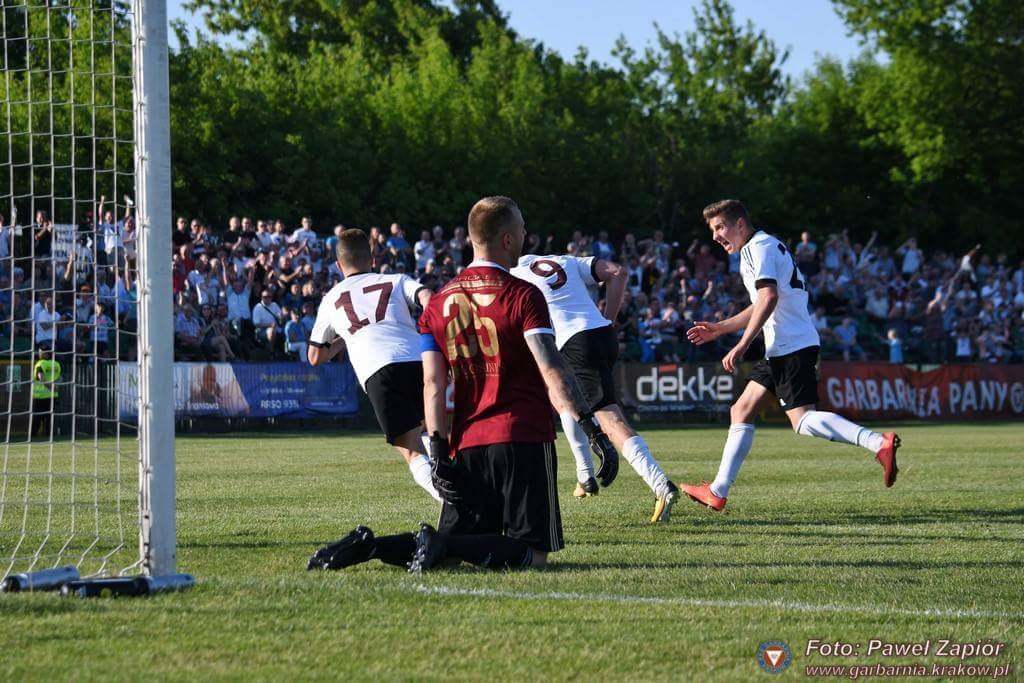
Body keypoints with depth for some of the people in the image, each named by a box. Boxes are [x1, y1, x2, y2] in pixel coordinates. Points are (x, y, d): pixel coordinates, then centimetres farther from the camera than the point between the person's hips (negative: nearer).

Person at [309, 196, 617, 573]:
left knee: (452, 551, 14)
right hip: (523, 440, -6)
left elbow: (433, 387, 5)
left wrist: (439, 454, 4)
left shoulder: (439, 303, 12)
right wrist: (596, 433, -13)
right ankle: (440, 544, -23)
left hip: (468, 443, 6)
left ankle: (368, 545, -9)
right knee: (532, 553, -3)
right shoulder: (523, 295, -4)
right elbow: (553, 374, -13)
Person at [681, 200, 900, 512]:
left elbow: (769, 298, -22)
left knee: (802, 419, -19)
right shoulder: (762, 247, 24)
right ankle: (718, 492, 16)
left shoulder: (759, 247, -8)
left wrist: (742, 345, -24)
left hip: (792, 345, -10)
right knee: (741, 412, 13)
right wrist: (719, 328, 34)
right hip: (780, 349, 10)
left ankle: (879, 443, -31)